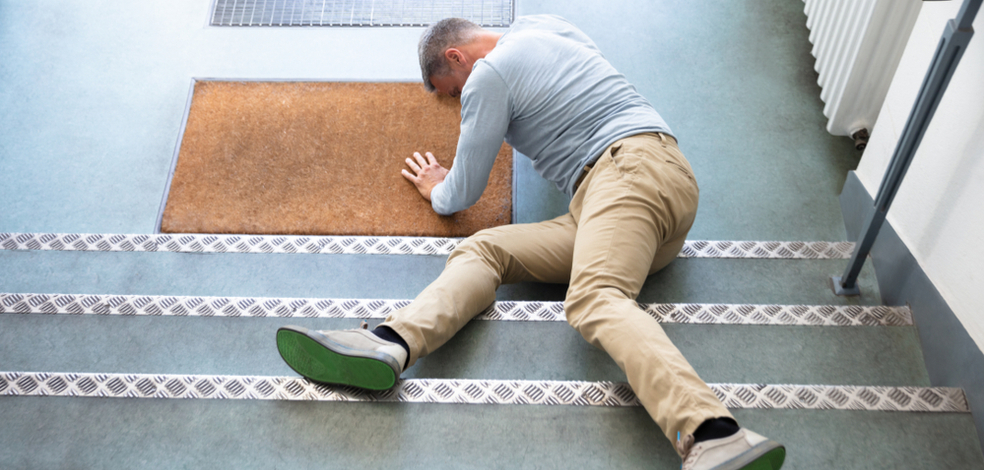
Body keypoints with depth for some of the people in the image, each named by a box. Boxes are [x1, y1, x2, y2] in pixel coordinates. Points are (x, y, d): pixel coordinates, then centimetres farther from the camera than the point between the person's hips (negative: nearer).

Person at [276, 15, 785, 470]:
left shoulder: (487, 75, 2)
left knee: (594, 298, -33)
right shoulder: (540, 25, 28)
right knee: (485, 248, -4)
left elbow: (461, 196, 8)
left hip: (629, 167, -9)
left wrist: (436, 189, 29)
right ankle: (392, 344, -29)